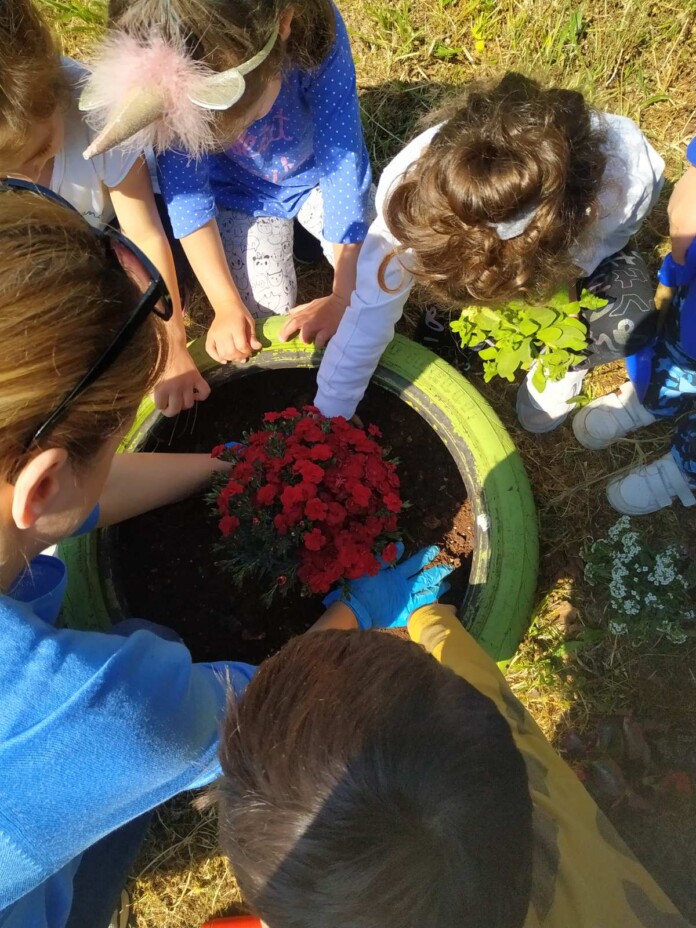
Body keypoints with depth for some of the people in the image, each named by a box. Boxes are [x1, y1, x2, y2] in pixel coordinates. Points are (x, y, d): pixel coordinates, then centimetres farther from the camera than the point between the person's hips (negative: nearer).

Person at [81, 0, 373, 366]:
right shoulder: (169, 81, -31)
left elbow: (344, 162, -29)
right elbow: (185, 191, -22)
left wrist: (345, 296, -28)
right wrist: (227, 305, -25)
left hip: (315, 177, 0)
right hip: (238, 192, 0)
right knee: (265, 318, -11)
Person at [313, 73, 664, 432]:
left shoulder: (627, 180, -40)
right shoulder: (414, 177, -39)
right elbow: (370, 306, -31)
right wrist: (330, 412, -24)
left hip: (588, 236, -1)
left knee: (624, 325, -26)